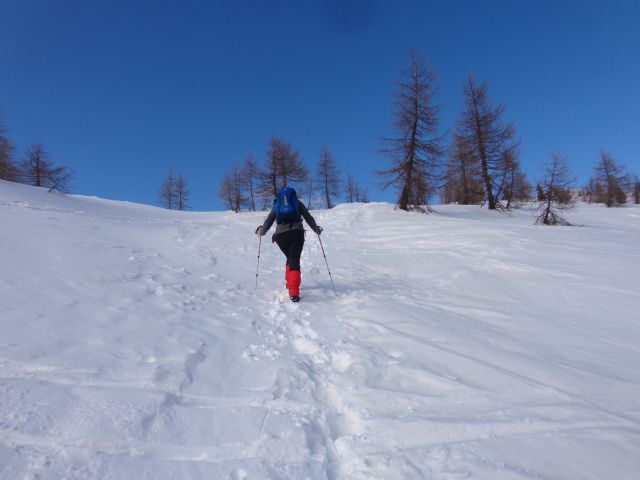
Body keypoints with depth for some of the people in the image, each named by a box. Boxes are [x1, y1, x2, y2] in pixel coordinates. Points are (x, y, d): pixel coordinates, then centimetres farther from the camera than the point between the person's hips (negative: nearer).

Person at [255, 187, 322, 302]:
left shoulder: (276, 205, 20)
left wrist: (261, 231, 38)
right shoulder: (298, 203, 17)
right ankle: (293, 293, -21)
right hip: (297, 233, -2)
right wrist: (317, 230, 32)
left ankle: (290, 284, 22)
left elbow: (268, 222, 20)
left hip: (281, 235, 2)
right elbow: (309, 219, 17)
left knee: (290, 259, 23)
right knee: (295, 261, -7)